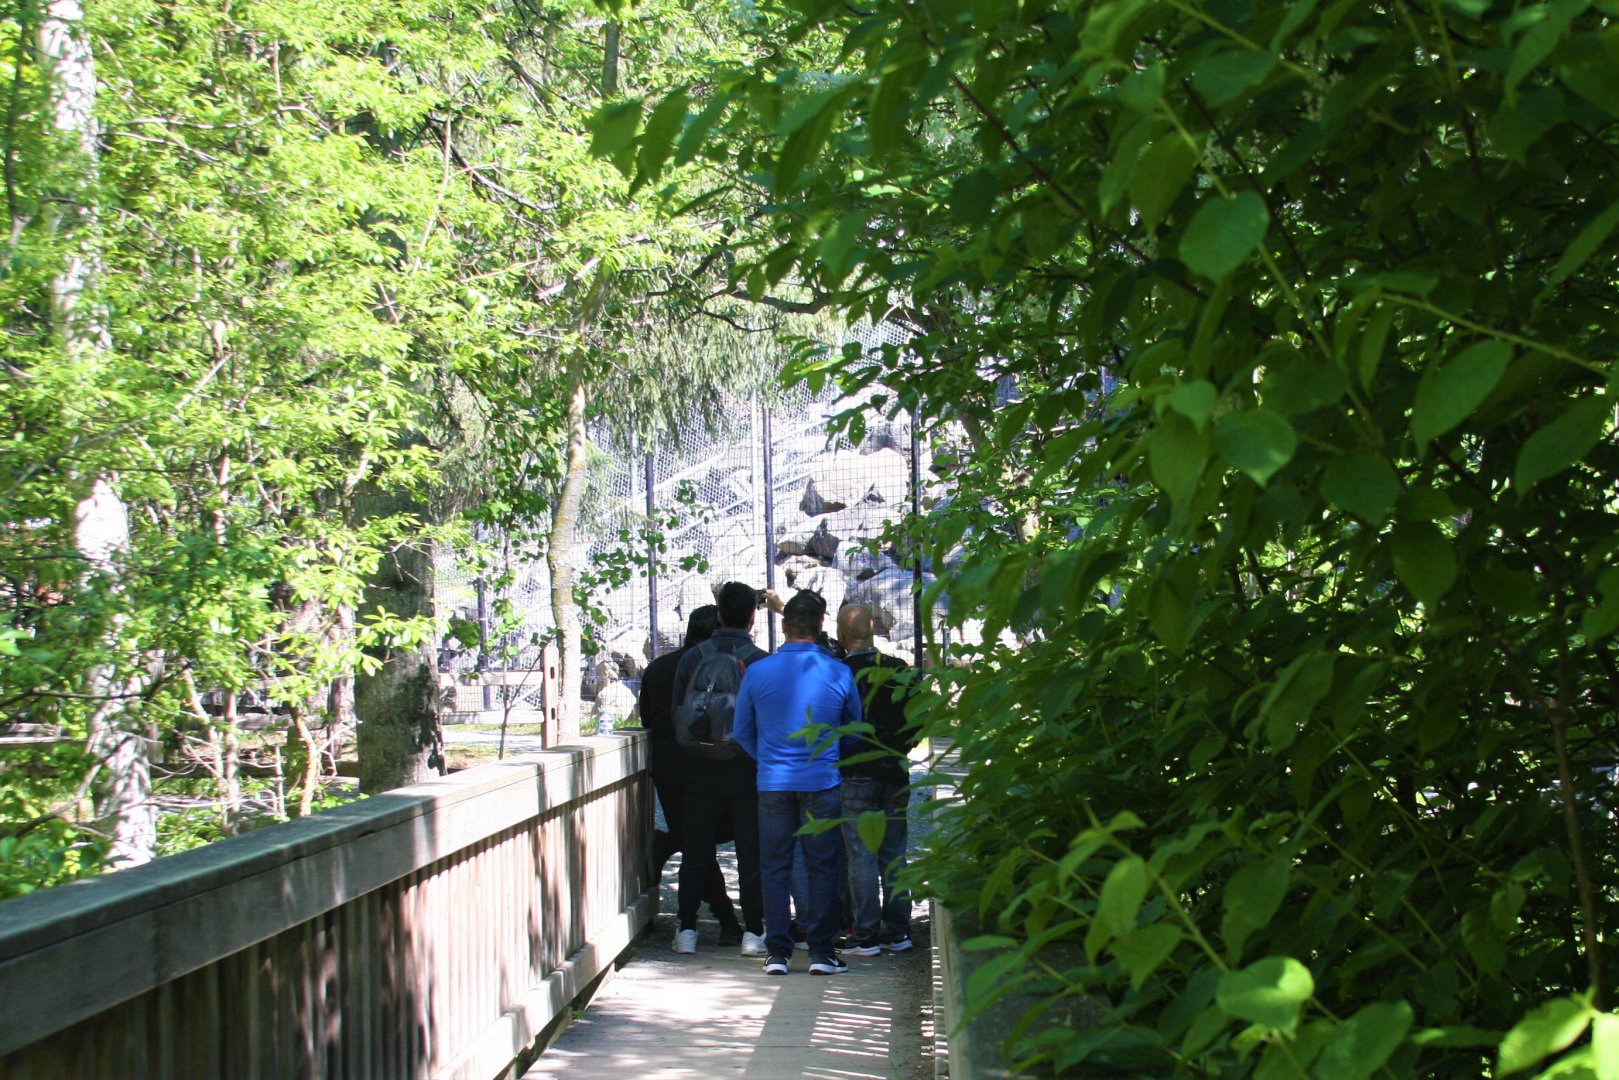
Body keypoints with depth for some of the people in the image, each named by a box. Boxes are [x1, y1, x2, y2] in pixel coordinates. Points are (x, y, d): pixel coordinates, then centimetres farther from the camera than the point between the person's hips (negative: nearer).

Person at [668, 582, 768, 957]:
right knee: (751, 852, 5)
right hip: (746, 769, -2)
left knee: (695, 851, 10)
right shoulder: (762, 661, -10)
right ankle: (752, 932, 6)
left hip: (700, 768, 2)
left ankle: (687, 930, 12)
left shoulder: (692, 657, -2)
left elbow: (675, 714, 4)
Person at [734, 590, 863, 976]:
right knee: (822, 867, 6)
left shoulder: (757, 672, -3)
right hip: (822, 781, 0)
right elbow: (854, 727, 11)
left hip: (773, 782, 1)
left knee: (775, 868, 7)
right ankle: (821, 953, 6)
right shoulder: (839, 673, -3)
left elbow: (742, 732, 8)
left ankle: (777, 953, 7)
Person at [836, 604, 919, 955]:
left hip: (856, 774, -4)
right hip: (895, 774, 4)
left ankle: (866, 935, 1)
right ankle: (898, 931, 14)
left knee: (861, 856, 1)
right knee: (894, 855, 11)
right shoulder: (900, 670, 1)